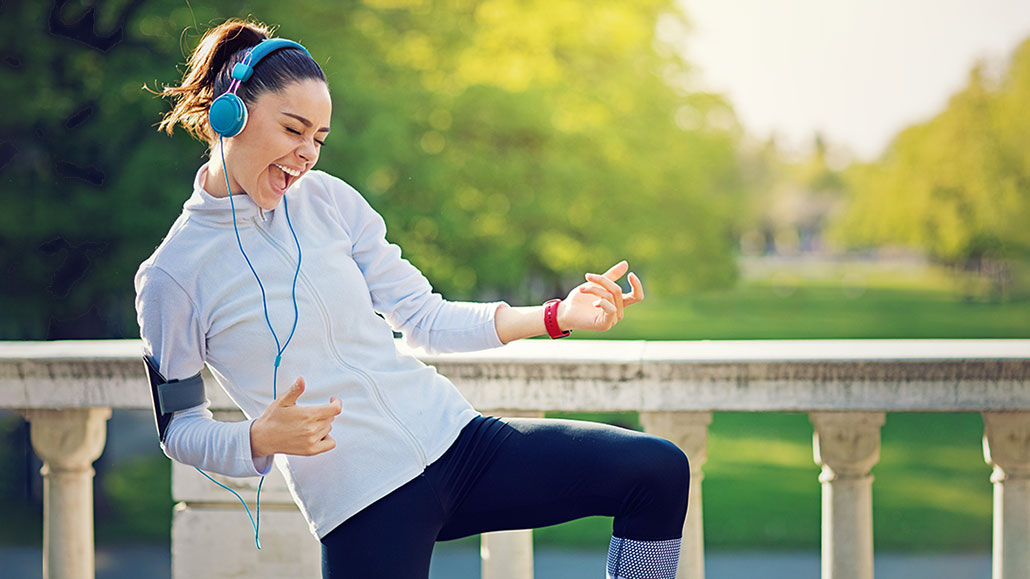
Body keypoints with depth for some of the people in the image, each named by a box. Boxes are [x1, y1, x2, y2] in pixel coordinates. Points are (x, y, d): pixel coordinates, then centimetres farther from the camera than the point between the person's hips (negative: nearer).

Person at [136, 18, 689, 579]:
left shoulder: (328, 199, 6)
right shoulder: (172, 276, -7)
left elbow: (426, 318, 9)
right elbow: (177, 427, 0)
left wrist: (557, 316, -3)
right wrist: (260, 439, -21)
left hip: (452, 439, 5)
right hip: (362, 506, -5)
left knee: (660, 471, -4)